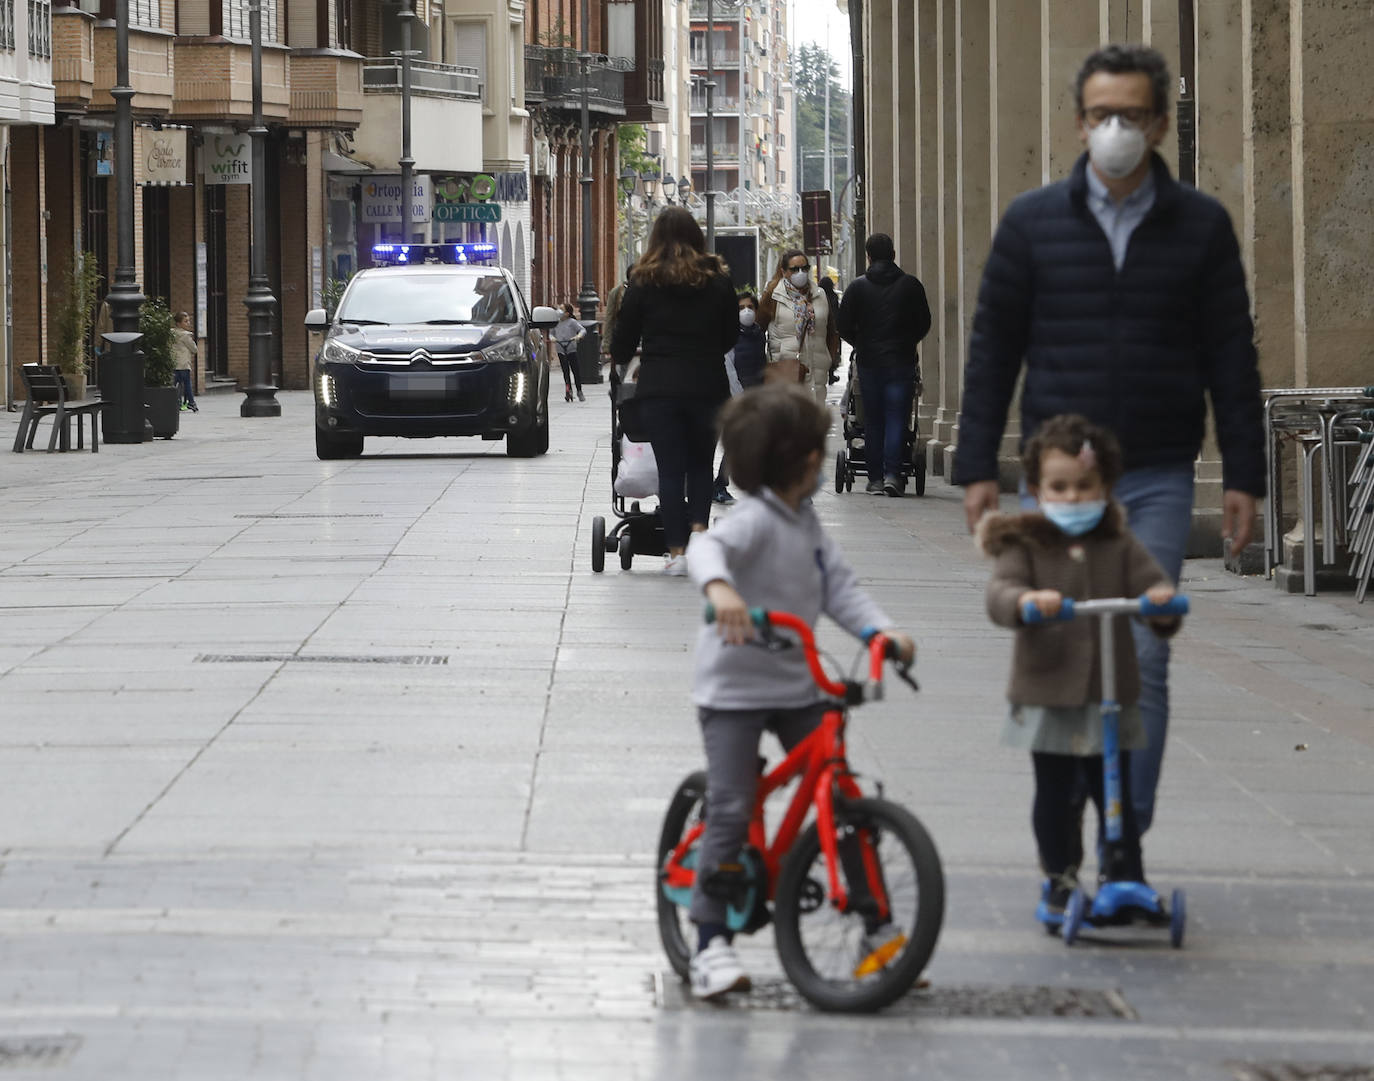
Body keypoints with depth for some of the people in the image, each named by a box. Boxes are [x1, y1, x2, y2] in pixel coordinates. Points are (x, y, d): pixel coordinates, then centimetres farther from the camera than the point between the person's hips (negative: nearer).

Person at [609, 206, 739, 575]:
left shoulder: (644, 282, -2)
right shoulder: (717, 280, 3)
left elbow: (623, 340, 3)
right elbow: (731, 336, 12)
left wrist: (623, 358, 25)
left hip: (658, 389, -1)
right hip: (707, 387, 1)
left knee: (670, 468, 2)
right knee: (701, 462, 15)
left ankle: (677, 551, -2)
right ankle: (699, 526, -4)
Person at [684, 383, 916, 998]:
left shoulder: (805, 522, 8)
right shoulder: (756, 520, -19)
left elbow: (838, 586, 6)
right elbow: (706, 547, -39)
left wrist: (881, 631, -11)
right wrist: (719, 587, -61)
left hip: (798, 687, 8)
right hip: (735, 687, -8)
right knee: (730, 812, -11)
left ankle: (878, 930, 12)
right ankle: (711, 943, -4)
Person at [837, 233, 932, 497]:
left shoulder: (858, 287, 0)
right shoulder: (910, 285, 0)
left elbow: (844, 326, 0)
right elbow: (924, 324, 5)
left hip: (868, 361, 1)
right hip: (901, 361, -1)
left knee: (873, 421, 7)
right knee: (897, 419, 0)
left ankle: (875, 478, 6)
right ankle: (892, 473, -12)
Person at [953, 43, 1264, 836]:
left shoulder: (1201, 226, 3)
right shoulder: (1033, 222, 4)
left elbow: (1232, 357, 5)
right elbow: (993, 350, 7)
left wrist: (1243, 476, 0)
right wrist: (978, 467, 2)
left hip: (1157, 480, -1)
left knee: (1143, 660, -5)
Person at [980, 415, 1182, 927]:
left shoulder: (1120, 547, 6)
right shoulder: (1026, 544, -2)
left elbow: (1151, 582, -2)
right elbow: (1000, 592, -16)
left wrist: (1162, 601, -27)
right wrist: (1024, 600, -40)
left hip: (1110, 697, 1)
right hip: (1046, 696, -1)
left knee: (1114, 793, 4)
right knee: (1054, 795, 7)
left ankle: (1124, 879, 15)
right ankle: (1058, 883, 20)